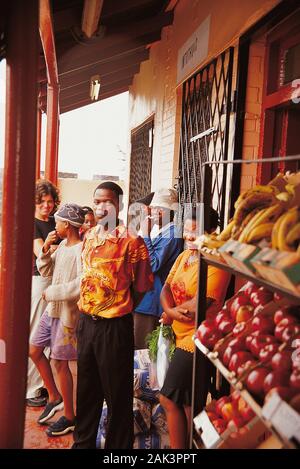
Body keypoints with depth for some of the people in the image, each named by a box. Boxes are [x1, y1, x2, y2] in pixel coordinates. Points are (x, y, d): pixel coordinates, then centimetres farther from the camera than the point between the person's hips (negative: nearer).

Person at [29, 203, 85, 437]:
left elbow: (82, 284, -28)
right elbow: (45, 270, 14)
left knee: (60, 362, 1)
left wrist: (53, 292, -18)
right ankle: (54, 397, 33)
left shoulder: (81, 249, -19)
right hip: (51, 310, 9)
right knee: (34, 350, 17)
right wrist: (46, 248, -3)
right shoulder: (62, 245, 6)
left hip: (67, 314, -9)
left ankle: (69, 417, 20)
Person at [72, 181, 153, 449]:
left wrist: (120, 308, 0)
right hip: (86, 321, 7)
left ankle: (119, 445, 25)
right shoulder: (89, 236, 7)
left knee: (117, 392, 7)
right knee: (87, 387, 20)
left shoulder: (131, 240, -13)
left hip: (114, 326, -6)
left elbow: (142, 284, -8)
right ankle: (83, 441, 38)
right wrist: (87, 309, 11)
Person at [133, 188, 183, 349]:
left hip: (151, 299, -9)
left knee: (141, 347, -2)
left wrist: (145, 235, -18)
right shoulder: (157, 230, 13)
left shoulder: (172, 234, -17)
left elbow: (153, 265, -22)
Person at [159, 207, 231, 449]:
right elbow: (166, 288, 5)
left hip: (196, 340, -8)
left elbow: (198, 304, -22)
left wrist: (170, 314, -7)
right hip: (181, 336, 8)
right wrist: (170, 311, -15)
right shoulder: (184, 255, 9)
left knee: (168, 399, -1)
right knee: (186, 404, 18)